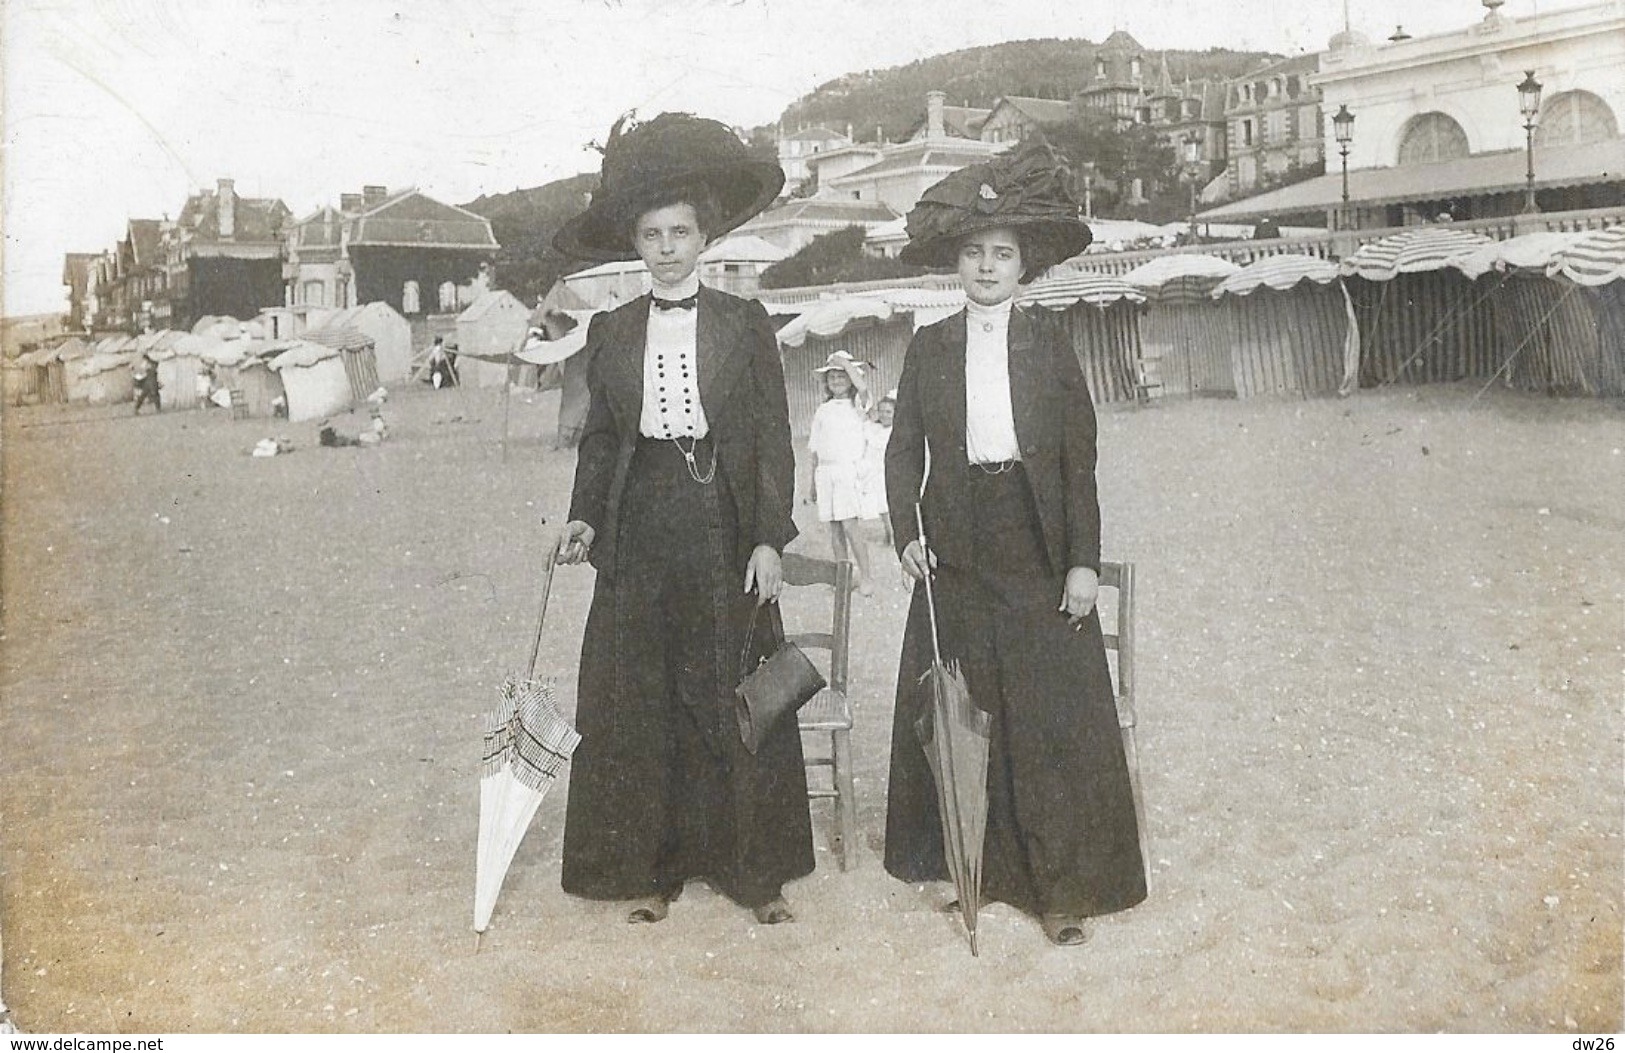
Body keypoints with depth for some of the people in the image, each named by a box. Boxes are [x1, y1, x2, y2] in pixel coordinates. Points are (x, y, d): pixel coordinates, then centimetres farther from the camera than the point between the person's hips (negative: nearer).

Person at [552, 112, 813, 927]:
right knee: (635, 697, 5)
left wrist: (769, 538, -8)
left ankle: (750, 866, 16)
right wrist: (584, 518, -3)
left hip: (721, 524, -2)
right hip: (639, 523, 2)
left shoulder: (744, 324, 3)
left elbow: (772, 438, 0)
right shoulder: (609, 332, 9)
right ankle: (646, 866, 18)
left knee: (731, 694, 3)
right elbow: (599, 438, 12)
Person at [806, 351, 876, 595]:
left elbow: (863, 387, -23)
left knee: (849, 525, -13)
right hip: (825, 472, 5)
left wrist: (845, 363, -10)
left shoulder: (856, 406, 3)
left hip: (848, 470, -5)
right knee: (834, 529, 4)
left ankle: (865, 577, -8)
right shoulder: (822, 411, 15)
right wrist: (813, 485, 15)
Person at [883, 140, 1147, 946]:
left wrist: (1084, 560, -8)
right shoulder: (929, 347, 7)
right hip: (956, 549, 2)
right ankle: (957, 862, 21)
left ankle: (1063, 885, 7)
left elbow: (1079, 455, 0)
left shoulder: (1048, 341, 3)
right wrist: (904, 532, -8)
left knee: (1055, 715, -1)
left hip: (1036, 547, -1)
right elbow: (904, 449, 7)